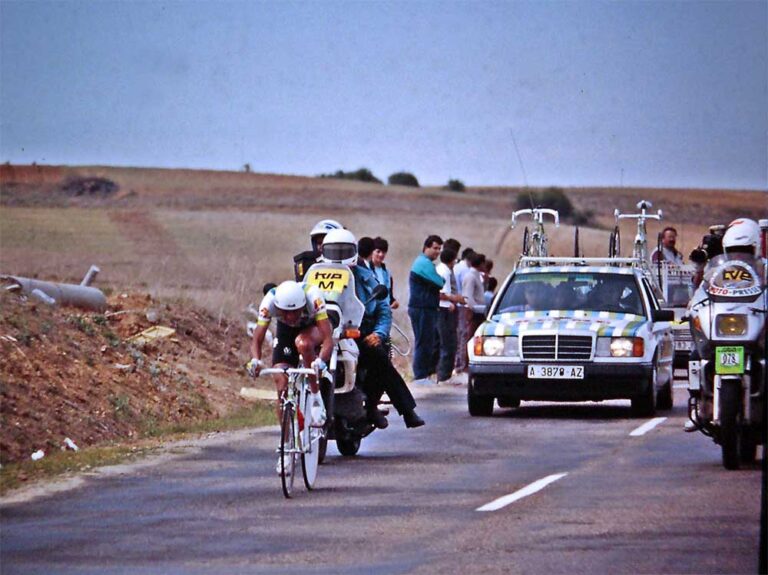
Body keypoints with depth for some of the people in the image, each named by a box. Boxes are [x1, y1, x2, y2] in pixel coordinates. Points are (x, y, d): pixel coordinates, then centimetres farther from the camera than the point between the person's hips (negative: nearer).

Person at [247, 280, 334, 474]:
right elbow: (257, 338, -32)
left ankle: (316, 398, -20)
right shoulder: (270, 301, -34)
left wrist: (321, 361, -61)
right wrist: (255, 360, -52)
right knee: (282, 386, -10)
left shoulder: (312, 296, -39)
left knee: (303, 343, -39)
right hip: (286, 331, 3)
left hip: (313, 327, -2)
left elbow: (328, 338, -43)